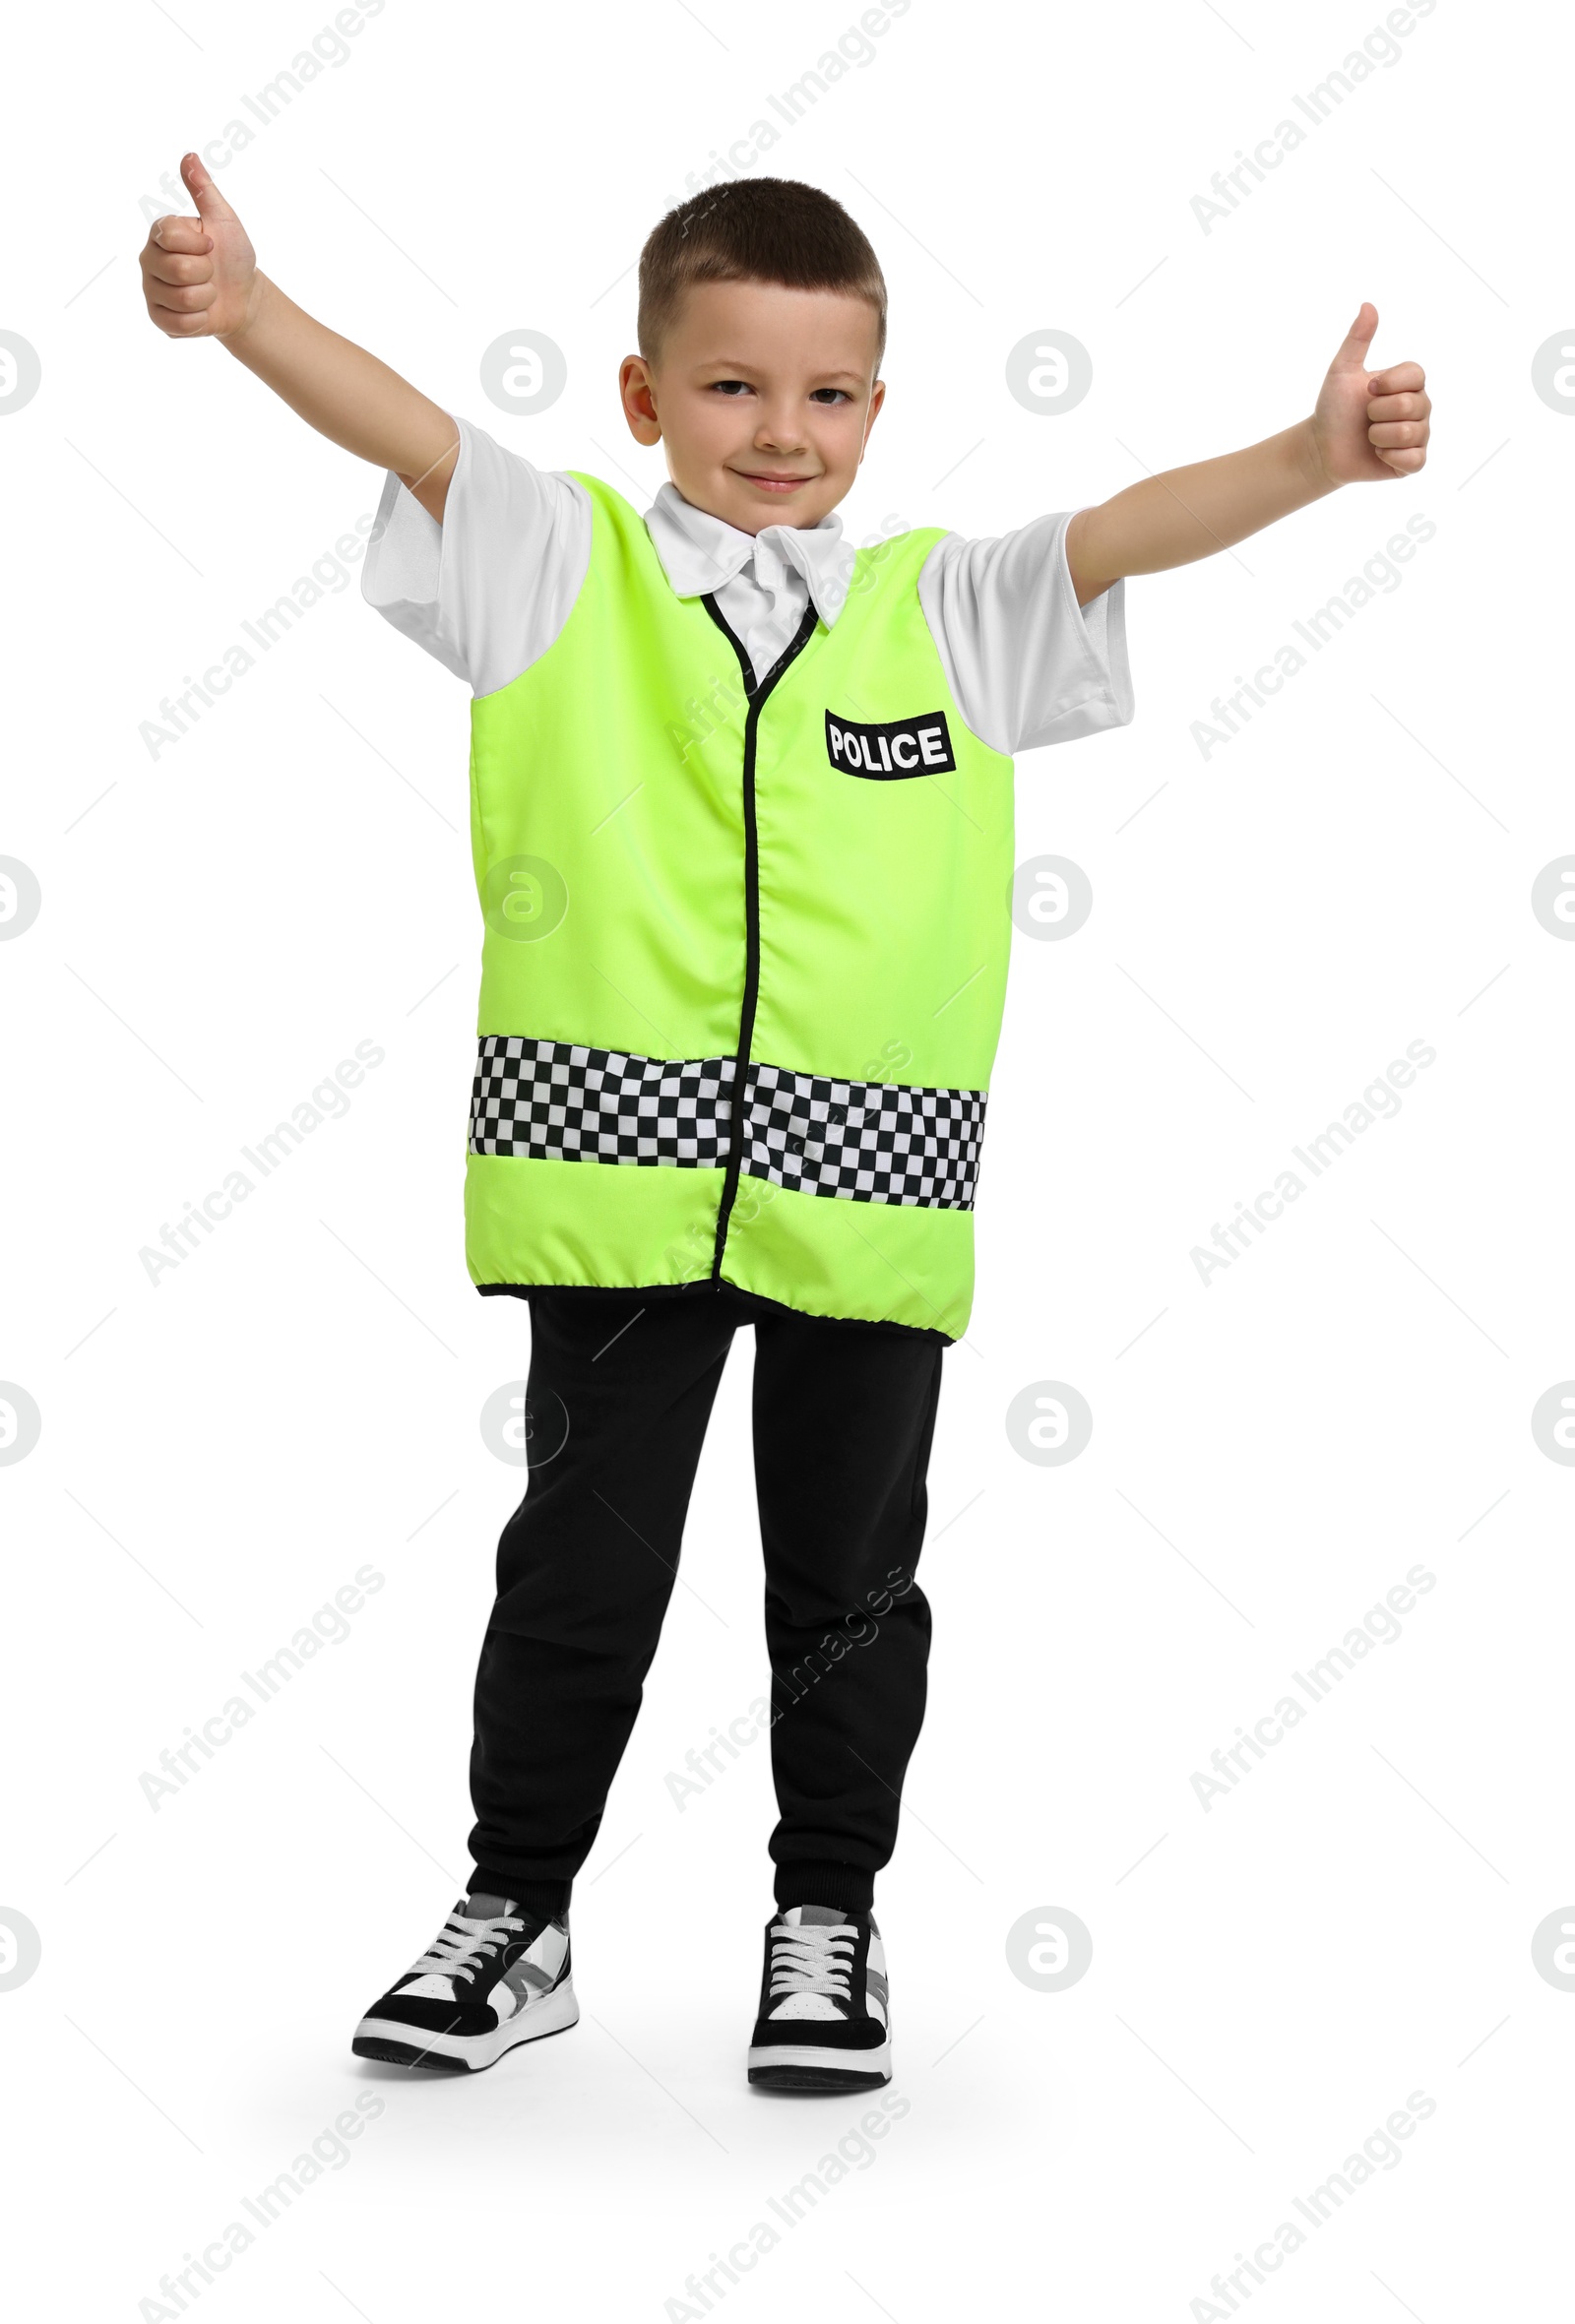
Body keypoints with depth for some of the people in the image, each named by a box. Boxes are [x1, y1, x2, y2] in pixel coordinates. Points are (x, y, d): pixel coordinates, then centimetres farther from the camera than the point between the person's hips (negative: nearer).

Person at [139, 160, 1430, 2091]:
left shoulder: (942, 611, 8)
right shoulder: (566, 566, 4)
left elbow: (1123, 532, -3)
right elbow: (408, 430, -9)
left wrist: (1312, 456, -20)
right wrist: (244, 310, -26)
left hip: (864, 1194, 1)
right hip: (616, 1170, -1)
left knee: (849, 1582, 12)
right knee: (579, 1570, 9)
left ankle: (827, 1920, 28)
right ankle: (516, 1921, 25)